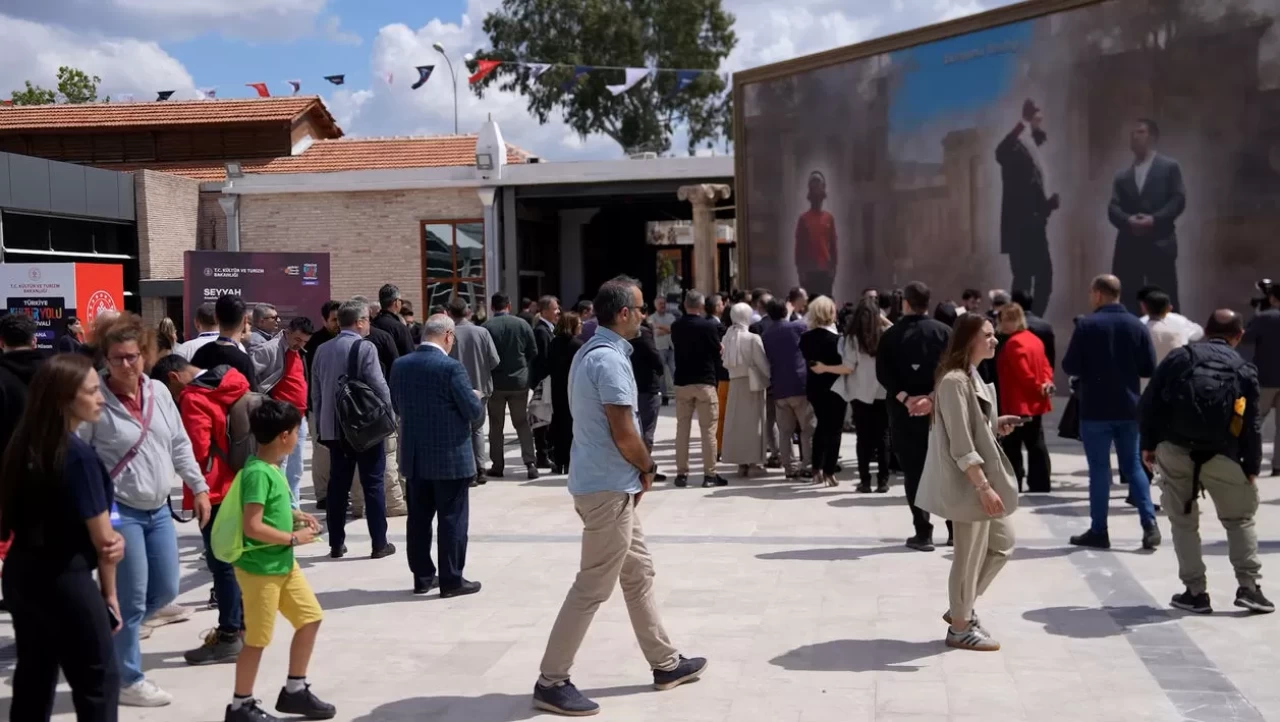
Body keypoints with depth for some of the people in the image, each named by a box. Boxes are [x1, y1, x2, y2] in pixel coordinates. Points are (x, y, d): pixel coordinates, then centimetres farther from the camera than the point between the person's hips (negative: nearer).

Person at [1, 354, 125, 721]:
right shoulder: (77, 454, -21)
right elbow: (101, 536, -15)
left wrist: (111, 540, -9)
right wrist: (109, 593, 0)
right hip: (65, 581, -8)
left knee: (33, 677, 19)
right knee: (99, 682, 6)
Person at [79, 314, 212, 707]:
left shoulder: (159, 391, 2)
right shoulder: (96, 402, -15)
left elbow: (180, 445, 11)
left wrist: (198, 487, 12)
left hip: (158, 510, 6)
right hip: (118, 511, -6)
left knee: (165, 590, 14)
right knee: (132, 600, 0)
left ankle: (114, 631, 36)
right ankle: (128, 681, 16)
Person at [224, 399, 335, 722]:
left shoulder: (272, 467, 6)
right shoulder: (258, 473, -22)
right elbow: (252, 527, -26)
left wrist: (295, 515, 7)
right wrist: (294, 538, -17)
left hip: (284, 563, 10)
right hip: (260, 568, -10)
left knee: (310, 618, 14)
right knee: (257, 640, 2)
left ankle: (294, 690, 27)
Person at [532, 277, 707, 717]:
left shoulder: (591, 352, 11)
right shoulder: (610, 360, -20)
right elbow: (624, 434, -24)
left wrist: (636, 470, 10)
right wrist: (648, 468, -5)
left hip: (609, 484, 10)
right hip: (609, 488, -10)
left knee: (638, 574, 18)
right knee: (593, 587, -3)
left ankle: (666, 663, 30)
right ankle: (552, 681, 4)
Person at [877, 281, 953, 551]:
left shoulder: (891, 334, 0)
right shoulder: (944, 332, 3)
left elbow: (883, 374, -10)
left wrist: (905, 398, -15)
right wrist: (933, 398, -14)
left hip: (904, 412, -1)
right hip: (939, 410, 1)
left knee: (914, 472, 3)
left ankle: (923, 533, 0)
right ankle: (956, 528, 14)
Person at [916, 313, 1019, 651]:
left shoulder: (971, 376, 13)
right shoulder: (955, 381, -19)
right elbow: (961, 444, -22)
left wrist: (995, 424, 5)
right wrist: (984, 487, -23)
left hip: (982, 477, 10)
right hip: (967, 483, -10)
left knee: (1002, 542, 17)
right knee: (971, 555, 1)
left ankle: (961, 609, 27)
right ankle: (960, 628, 15)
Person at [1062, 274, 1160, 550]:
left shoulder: (1087, 325, -10)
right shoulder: (1137, 326, 2)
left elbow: (1069, 367, -10)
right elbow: (1149, 369, 3)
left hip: (1095, 409, -4)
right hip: (1128, 408, 4)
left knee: (1099, 468, 3)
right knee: (1133, 465, 13)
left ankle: (1098, 531, 6)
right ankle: (1150, 524, 3)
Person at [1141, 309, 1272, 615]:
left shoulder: (1178, 357, 6)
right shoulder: (1244, 370, 4)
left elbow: (1149, 403, 1)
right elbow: (1251, 425, 1)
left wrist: (1149, 444, 8)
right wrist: (1252, 466, 9)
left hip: (1174, 449, 1)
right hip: (1221, 455, -1)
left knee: (1183, 521, 11)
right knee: (1240, 519, 17)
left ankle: (1195, 592, 9)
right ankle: (1249, 586, 11)